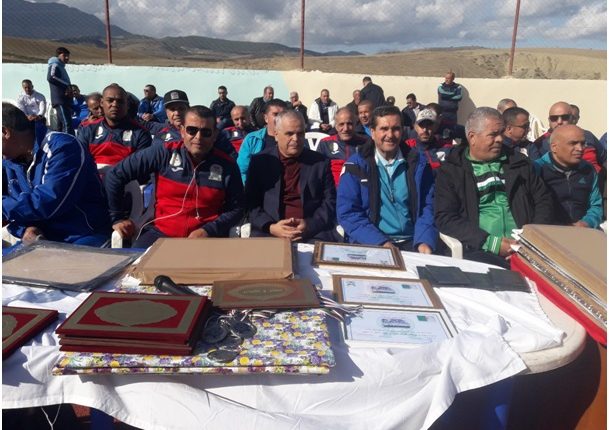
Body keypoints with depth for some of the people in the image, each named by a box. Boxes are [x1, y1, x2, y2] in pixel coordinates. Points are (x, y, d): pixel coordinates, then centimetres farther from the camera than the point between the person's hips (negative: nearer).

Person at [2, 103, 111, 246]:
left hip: (83, 239, -7)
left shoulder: (61, 146, -12)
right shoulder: (9, 161, 13)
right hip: (41, 240, 7)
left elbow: (48, 203, -22)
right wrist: (25, 228, -10)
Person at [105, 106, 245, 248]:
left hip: (207, 238, 0)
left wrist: (208, 231, -11)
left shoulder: (227, 166, 0)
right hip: (160, 233, 1)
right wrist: (117, 217, 6)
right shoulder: (163, 153, -2)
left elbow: (236, 209, 3)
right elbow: (115, 175, 5)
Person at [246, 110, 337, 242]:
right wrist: (270, 227, -14)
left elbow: (330, 202, 5)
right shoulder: (260, 161, 6)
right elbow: (251, 202, 2)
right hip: (268, 234, -1)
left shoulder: (320, 162, 8)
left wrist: (310, 226, -11)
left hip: (314, 234, 1)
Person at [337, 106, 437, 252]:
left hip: (411, 242, 2)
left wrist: (425, 241, -13)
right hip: (369, 243, -1)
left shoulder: (418, 164, 8)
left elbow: (428, 207, 5)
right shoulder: (356, 165, 0)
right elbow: (347, 212, -6)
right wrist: (381, 242, -17)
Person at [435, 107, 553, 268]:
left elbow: (543, 199, 18)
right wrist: (490, 242, -14)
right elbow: (445, 218, -4)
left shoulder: (518, 161, 17)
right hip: (480, 249, -3)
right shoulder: (451, 170, 5)